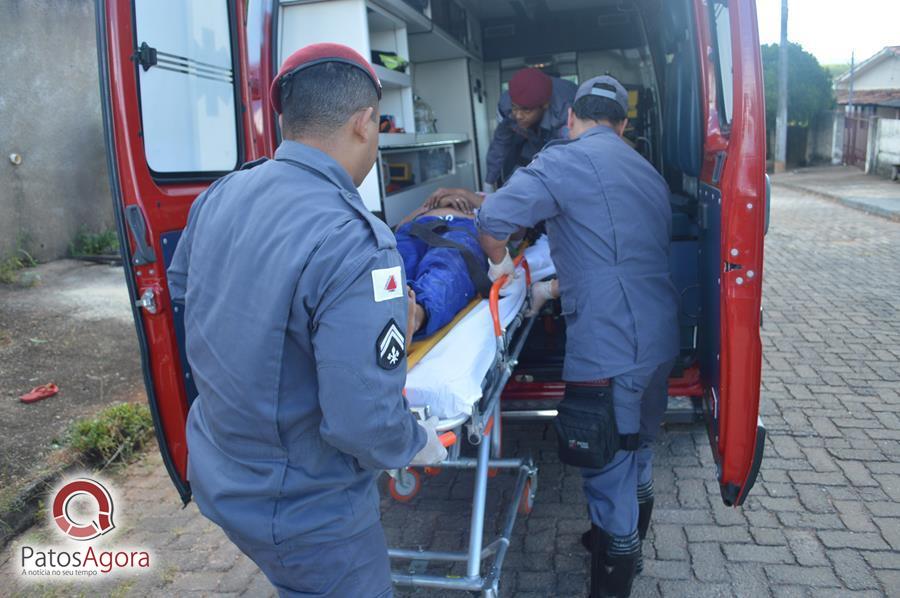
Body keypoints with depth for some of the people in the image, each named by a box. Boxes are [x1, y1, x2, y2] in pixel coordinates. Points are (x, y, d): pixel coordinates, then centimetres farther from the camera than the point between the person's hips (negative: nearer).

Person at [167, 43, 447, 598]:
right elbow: (366, 426, -32)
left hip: (215, 476, 7)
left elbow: (179, 283, 13)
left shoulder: (219, 196, -7)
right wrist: (420, 442, -11)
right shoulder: (353, 244, -32)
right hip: (303, 512, -7)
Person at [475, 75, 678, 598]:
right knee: (638, 454, 28)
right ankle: (628, 543, 50)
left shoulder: (566, 160, -9)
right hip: (660, 339, 9)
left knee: (609, 474, 5)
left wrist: (500, 260, 3)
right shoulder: (647, 172, 17)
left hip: (609, 351, -9)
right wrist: (560, 284, 28)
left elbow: (493, 219, -20)